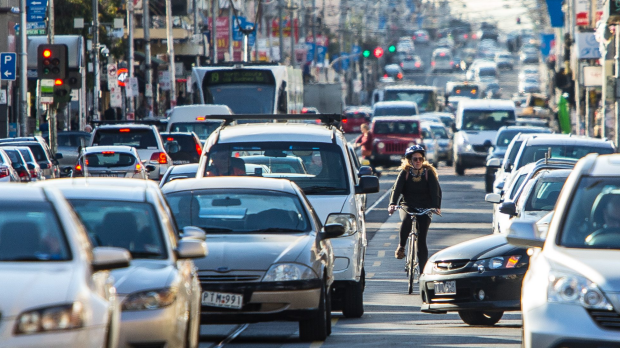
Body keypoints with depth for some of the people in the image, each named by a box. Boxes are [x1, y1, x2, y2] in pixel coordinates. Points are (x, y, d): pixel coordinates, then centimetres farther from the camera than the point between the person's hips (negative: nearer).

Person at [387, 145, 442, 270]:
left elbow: (436, 190, -11)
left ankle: (423, 272, -3)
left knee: (421, 240, -9)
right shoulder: (405, 173, -1)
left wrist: (436, 207, -28)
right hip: (407, 205, 0)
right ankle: (401, 246, -14)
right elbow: (396, 189, -12)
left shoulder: (429, 172, -2)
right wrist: (392, 204, -30)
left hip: (424, 208, 0)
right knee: (406, 220, -36)